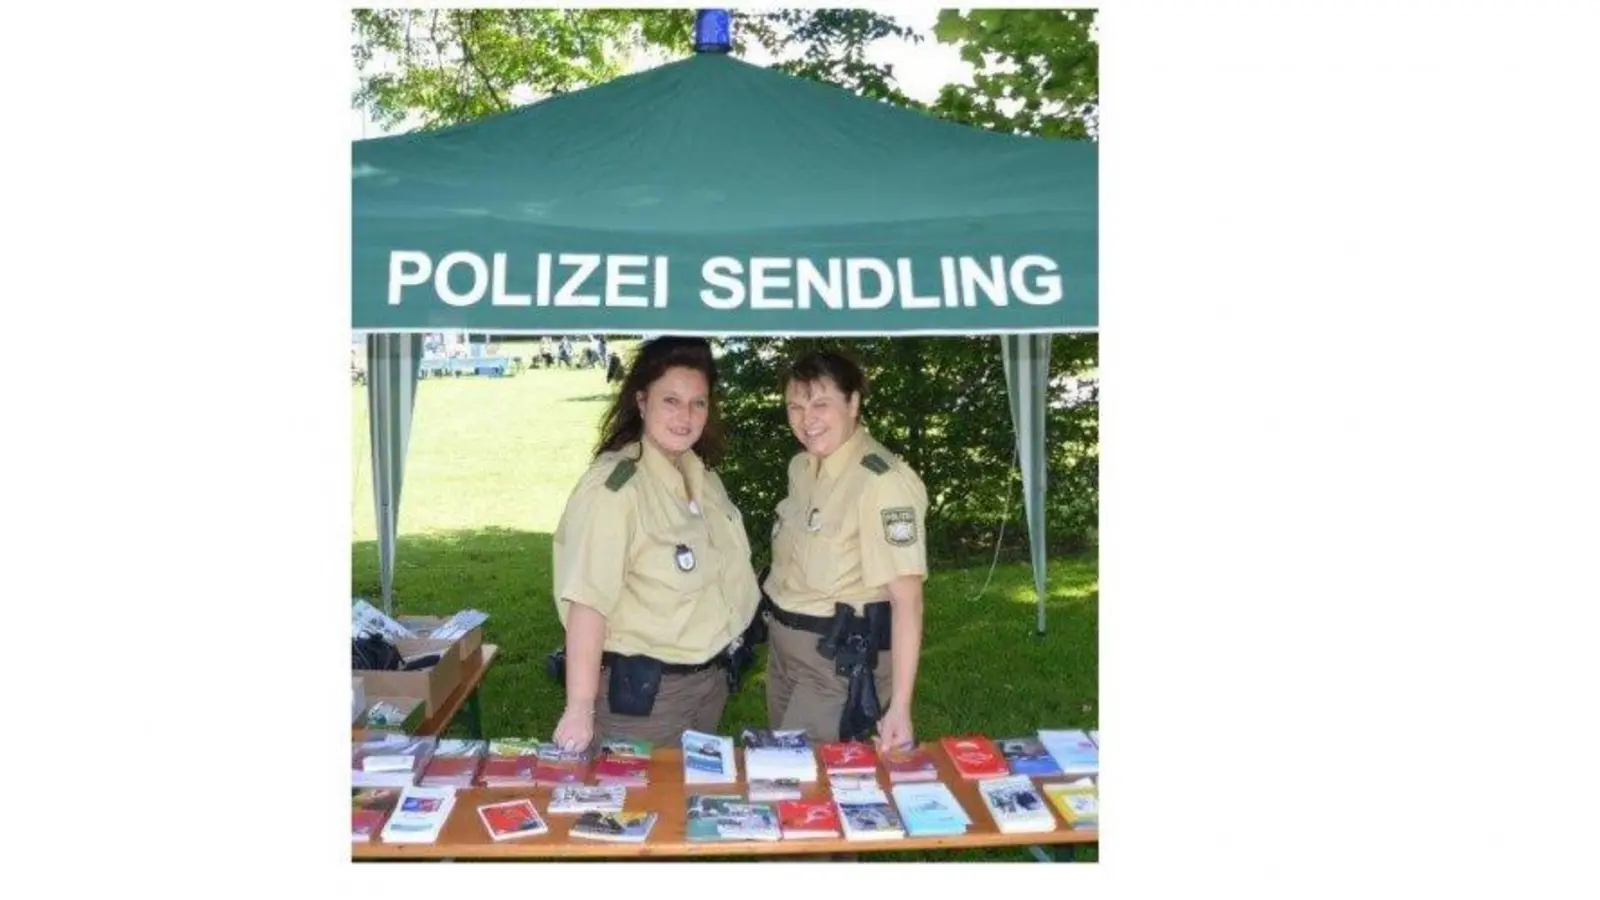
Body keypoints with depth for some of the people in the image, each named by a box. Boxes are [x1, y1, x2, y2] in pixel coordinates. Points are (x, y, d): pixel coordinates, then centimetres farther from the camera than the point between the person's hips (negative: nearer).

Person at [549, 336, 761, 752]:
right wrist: (580, 709, -29)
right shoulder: (613, 486, -20)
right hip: (643, 690, -8)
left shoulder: (703, 475, 4)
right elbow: (588, 603, -26)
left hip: (711, 681, 8)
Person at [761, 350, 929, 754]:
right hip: (784, 645, 8)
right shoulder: (801, 465, 4)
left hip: (840, 658, -8)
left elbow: (906, 600, -24)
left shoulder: (883, 481, -22)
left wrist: (899, 705, -27)